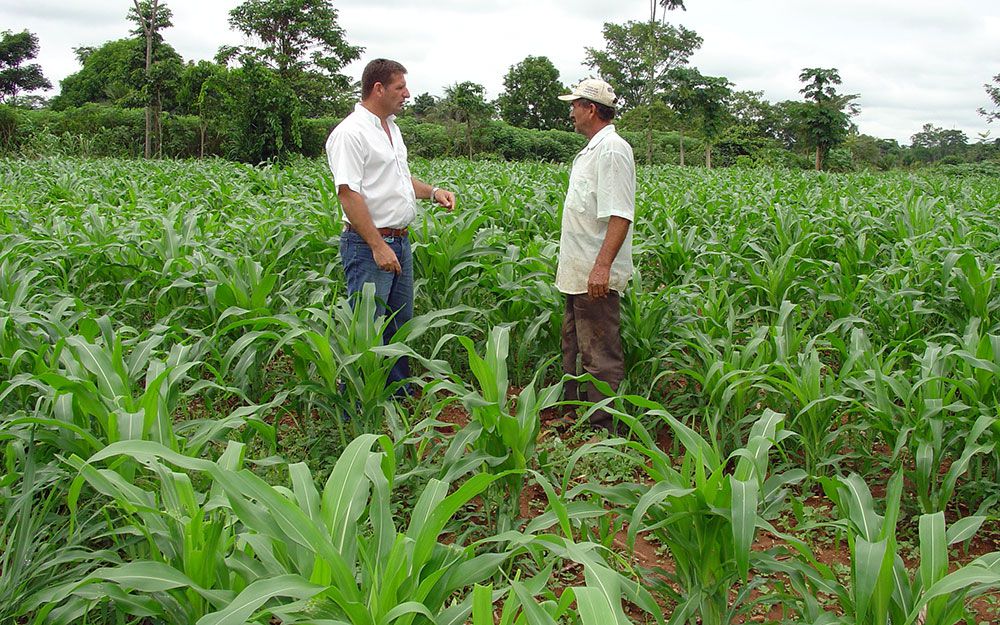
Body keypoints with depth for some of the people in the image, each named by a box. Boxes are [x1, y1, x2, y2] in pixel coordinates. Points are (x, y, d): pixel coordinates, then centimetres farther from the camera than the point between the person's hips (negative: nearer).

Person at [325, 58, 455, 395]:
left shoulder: (391, 127, 16)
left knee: (401, 324, 17)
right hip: (368, 245, -10)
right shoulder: (351, 133, -15)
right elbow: (348, 193, -22)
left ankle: (400, 396, 31)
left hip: (400, 241, 10)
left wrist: (433, 191, 10)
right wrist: (379, 246, -25)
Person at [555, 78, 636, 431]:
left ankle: (603, 430, 2)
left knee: (600, 356, -5)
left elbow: (620, 215, -25)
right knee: (574, 347, 21)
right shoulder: (592, 149, 16)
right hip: (578, 273, 11)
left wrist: (602, 266, -31)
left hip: (596, 276, -11)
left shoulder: (612, 150, -17)